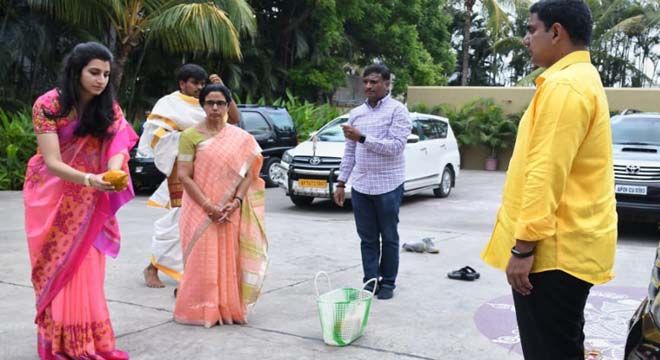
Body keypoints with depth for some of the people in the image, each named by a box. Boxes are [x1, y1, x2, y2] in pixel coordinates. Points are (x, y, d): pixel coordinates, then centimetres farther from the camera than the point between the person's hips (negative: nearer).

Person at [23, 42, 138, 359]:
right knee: (56, 268, 3)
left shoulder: (109, 108, -5)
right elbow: (52, 163, -24)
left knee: (85, 268, 3)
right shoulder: (48, 105, -18)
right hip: (51, 196, -3)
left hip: (87, 201, 3)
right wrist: (88, 179, -42)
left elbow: (117, 148, -16)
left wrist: (113, 173, -40)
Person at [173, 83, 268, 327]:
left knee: (229, 259, 5)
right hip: (201, 211, -2)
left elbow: (248, 173, 4)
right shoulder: (191, 135, -2)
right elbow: (184, 175, -7)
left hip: (231, 212, 3)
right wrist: (208, 206, -15)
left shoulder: (240, 138, 6)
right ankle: (201, 311, 9)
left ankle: (228, 309, 16)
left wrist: (237, 201, -12)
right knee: (203, 261, -2)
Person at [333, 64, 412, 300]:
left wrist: (363, 138, -21)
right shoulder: (356, 113, 10)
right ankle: (370, 281, 17)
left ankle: (388, 283, 17)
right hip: (360, 186, 5)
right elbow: (349, 151, 14)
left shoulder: (397, 110, -7)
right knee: (367, 238, 9)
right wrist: (341, 182, 10)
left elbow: (396, 147, -17)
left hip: (388, 186, -5)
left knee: (389, 238, 7)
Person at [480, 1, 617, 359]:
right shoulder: (582, 80, 18)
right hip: (568, 243, 11)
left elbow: (546, 174, -23)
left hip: (555, 249, -11)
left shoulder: (564, 85, -16)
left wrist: (523, 246, -21)